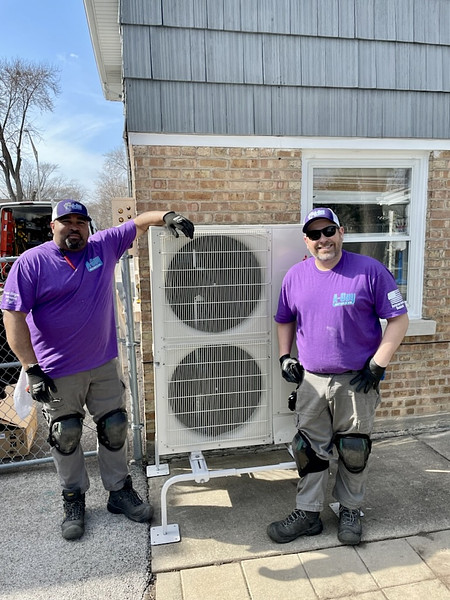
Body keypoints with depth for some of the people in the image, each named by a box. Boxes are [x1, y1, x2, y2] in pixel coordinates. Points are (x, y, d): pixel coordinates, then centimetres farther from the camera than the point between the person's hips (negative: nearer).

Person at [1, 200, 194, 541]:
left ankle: (120, 492, 33)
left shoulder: (104, 246, 0)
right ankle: (74, 499, 36)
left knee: (115, 430, 13)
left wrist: (167, 216, -16)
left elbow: (140, 222, 6)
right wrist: (32, 369, -17)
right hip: (58, 373, -3)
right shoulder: (31, 263, -10)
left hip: (104, 365, 3)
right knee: (65, 438, 13)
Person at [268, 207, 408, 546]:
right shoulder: (295, 276, 2)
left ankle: (350, 511, 35)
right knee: (309, 450, 10)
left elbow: (399, 320, -7)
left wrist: (377, 365, -13)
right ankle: (308, 514, 27)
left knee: (354, 451, 12)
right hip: (311, 381, 3)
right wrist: (285, 356, 4)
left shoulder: (370, 271, -10)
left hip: (357, 381, -3)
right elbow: (284, 321, 16)